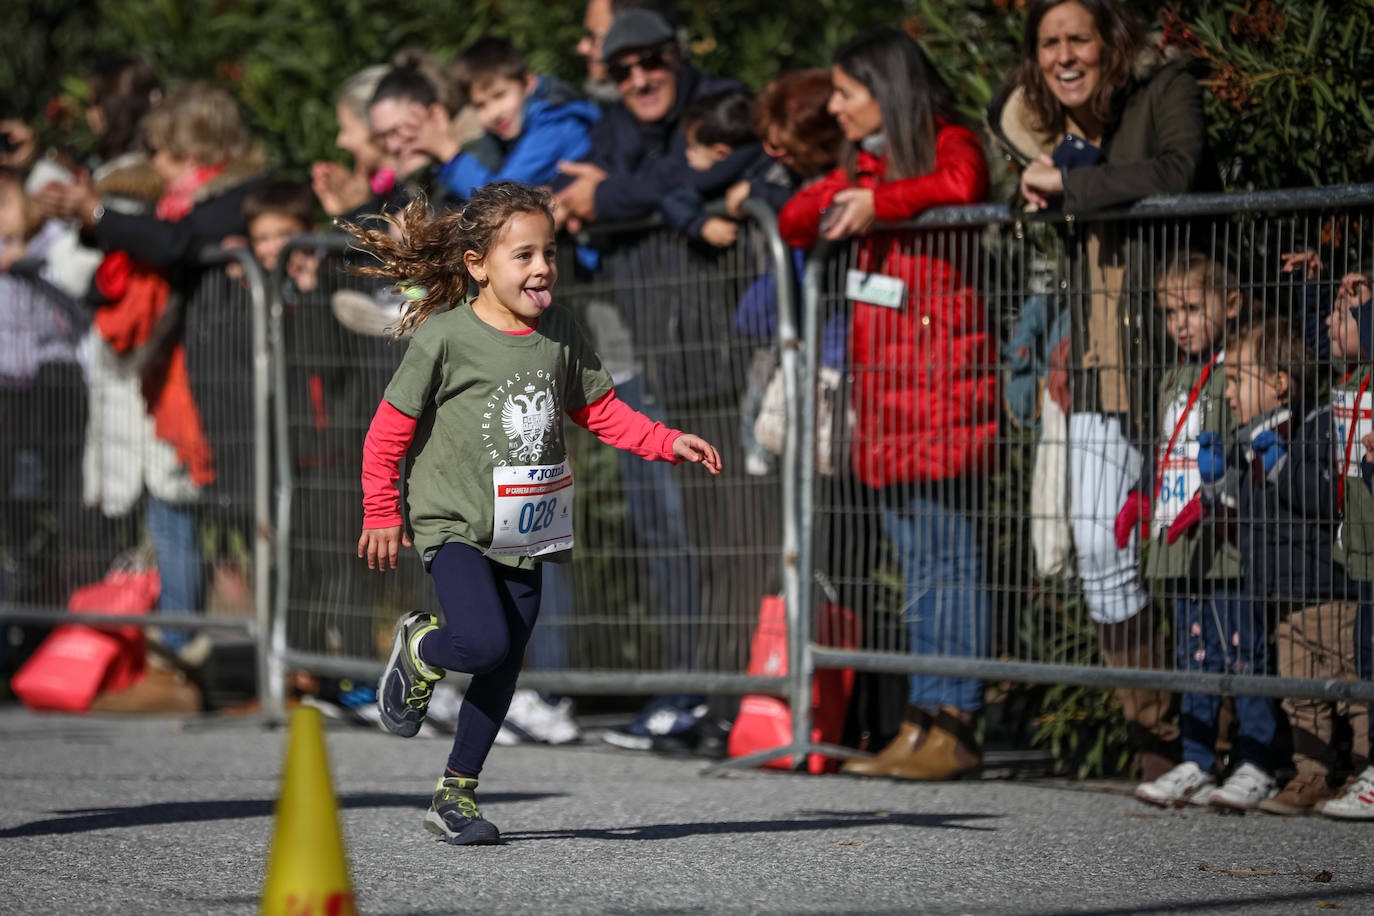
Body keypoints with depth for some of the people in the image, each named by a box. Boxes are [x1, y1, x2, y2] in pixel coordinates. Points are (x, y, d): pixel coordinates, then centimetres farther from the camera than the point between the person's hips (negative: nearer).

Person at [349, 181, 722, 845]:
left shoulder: (559, 333, 3)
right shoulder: (445, 337, -12)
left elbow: (600, 410, 13)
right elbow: (390, 428, -5)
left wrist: (669, 443, 0)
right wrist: (382, 514, -3)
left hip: (524, 533, 5)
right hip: (453, 523, -5)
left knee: (503, 668, 6)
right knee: (485, 642, -23)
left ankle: (457, 795, 19)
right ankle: (418, 648, 12)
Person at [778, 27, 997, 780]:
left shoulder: (946, 141, 0)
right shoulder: (865, 162, 23)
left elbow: (962, 184, -22)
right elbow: (793, 225, 19)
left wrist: (882, 201, -15)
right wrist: (842, 195, 1)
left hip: (941, 374, -8)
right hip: (883, 378, 8)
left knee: (948, 557, -9)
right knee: (916, 561, 6)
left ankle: (953, 725, -10)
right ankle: (921, 724, 5)